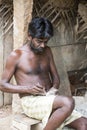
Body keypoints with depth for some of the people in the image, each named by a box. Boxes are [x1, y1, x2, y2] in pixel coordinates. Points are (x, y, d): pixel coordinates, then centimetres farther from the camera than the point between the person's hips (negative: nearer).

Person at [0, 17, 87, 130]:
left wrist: (54, 88, -6)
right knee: (68, 102, -33)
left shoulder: (47, 51, 13)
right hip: (30, 102, -6)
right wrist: (28, 89, -16)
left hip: (50, 100, 6)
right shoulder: (16, 56, -4)